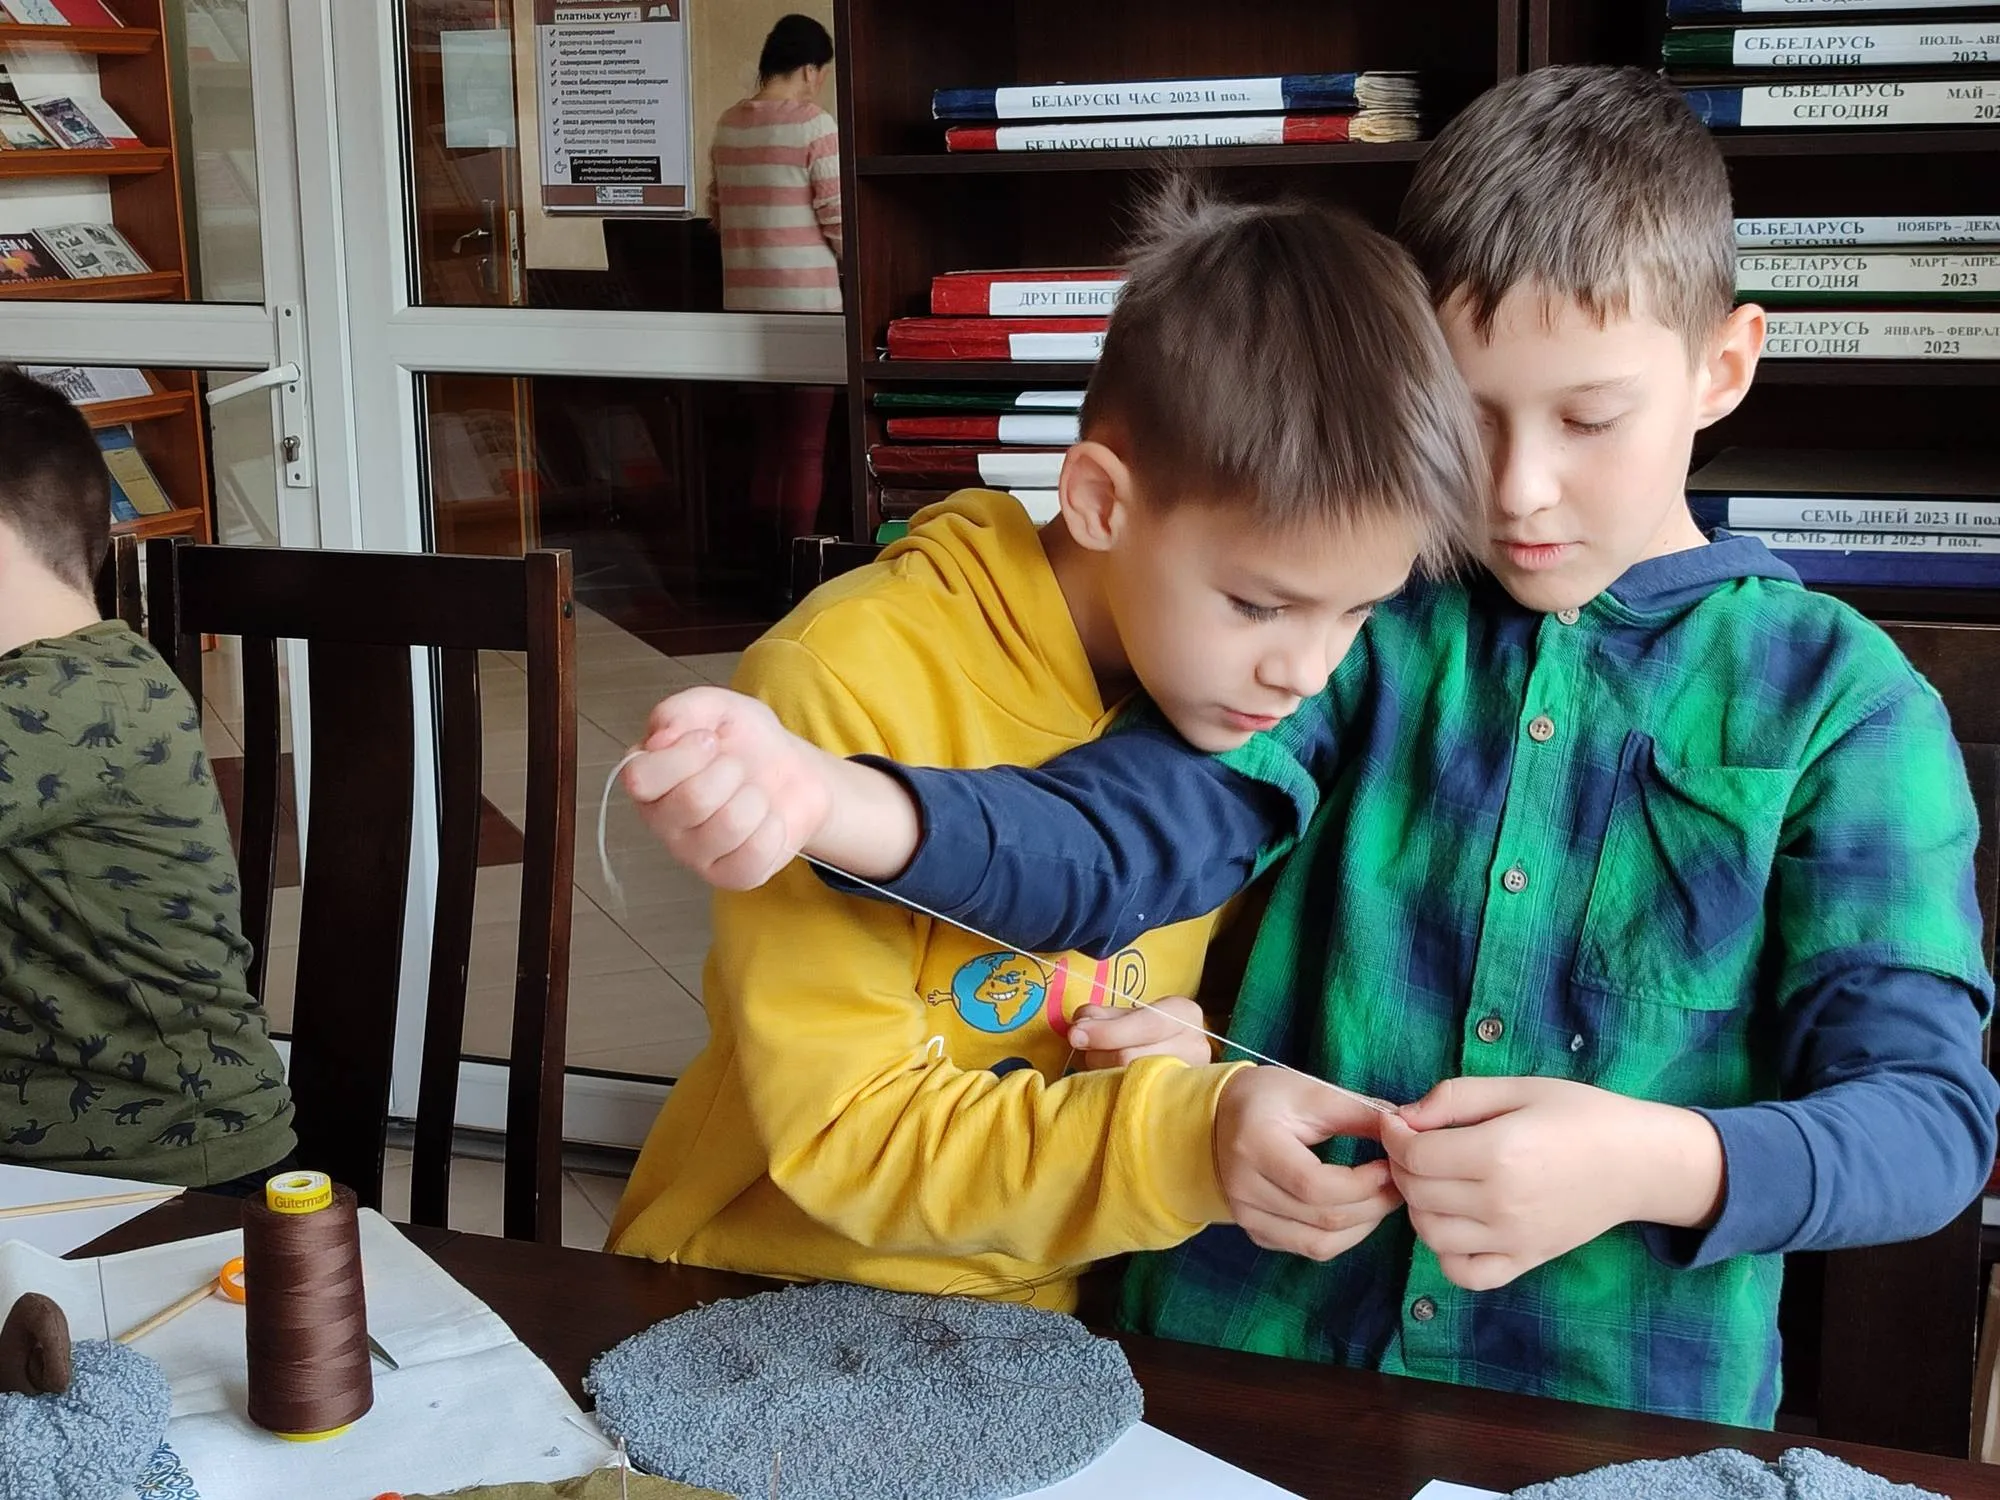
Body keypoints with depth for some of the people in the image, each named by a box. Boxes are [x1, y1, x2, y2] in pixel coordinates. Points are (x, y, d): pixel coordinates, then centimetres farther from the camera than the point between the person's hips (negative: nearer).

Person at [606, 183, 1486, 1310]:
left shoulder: (1252, 686, -1)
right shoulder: (843, 687, -19)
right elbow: (843, 1132, -19)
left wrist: (1198, 1070, -12)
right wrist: (1185, 1142, -31)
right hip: (765, 1317, -4)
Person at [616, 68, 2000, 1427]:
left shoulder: (1841, 700, 0)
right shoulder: (1360, 619, 4)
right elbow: (1112, 838, -10)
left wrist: (1658, 1165, -23)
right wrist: (817, 800, -28)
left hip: (1624, 1413, 1)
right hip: (1242, 1346, 0)